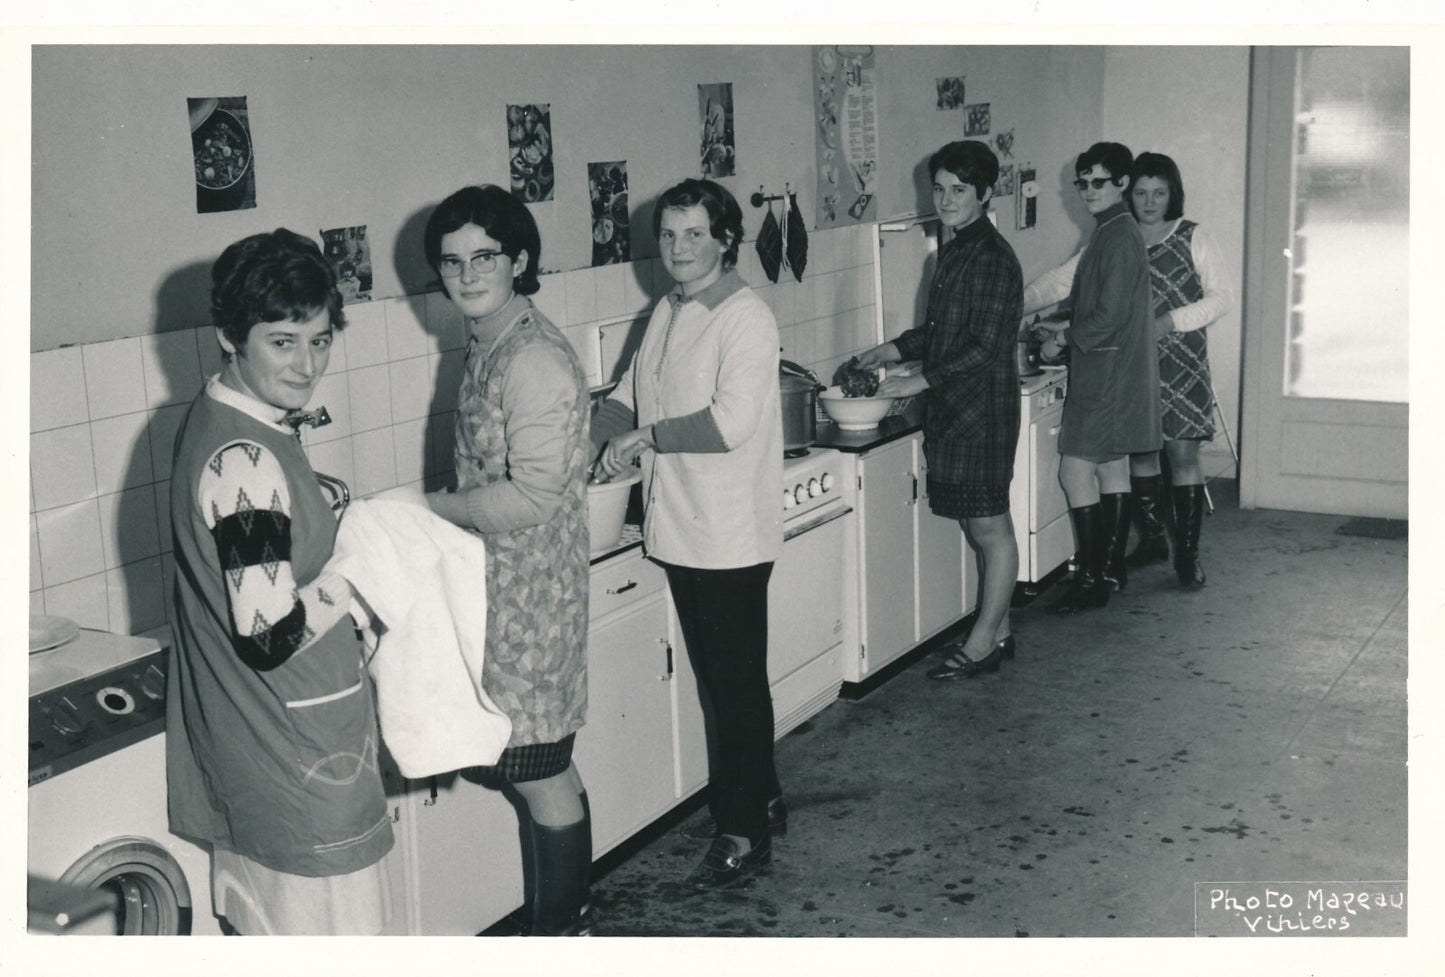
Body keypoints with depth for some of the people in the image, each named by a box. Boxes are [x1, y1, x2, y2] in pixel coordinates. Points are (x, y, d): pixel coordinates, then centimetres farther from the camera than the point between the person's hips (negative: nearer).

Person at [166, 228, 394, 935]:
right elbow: (272, 635, -28)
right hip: (293, 762, -10)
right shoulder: (244, 460, -26)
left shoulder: (220, 420, 5)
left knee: (257, 925, 23)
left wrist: (331, 523, 5)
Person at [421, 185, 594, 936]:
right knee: (533, 769, 18)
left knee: (540, 776, 3)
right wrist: (443, 509, 6)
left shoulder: (537, 361, -19)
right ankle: (558, 921, 32)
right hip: (491, 588, 9)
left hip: (531, 593, -9)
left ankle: (558, 930, 19)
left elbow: (530, 498, -25)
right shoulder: (482, 346, 11)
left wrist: (433, 507, -14)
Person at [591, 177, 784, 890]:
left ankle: (745, 833, 12)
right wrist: (588, 444, -1)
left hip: (731, 538, -8)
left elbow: (732, 422, -25)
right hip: (679, 530, 8)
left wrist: (644, 438, -15)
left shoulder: (746, 319, -14)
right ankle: (762, 798, 33)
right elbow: (627, 398, 18)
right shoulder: (666, 315, 12)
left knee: (737, 684, 1)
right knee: (715, 680, 18)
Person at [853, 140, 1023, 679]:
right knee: (983, 527, 15)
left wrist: (919, 381, -21)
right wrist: (894, 350, 15)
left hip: (981, 412, -9)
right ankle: (997, 632, 24)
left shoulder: (992, 258, -15)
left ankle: (982, 643, 9)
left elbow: (986, 346, -20)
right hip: (953, 412, 9)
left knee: (990, 529, 0)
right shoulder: (954, 252, 14)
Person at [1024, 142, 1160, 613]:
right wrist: (1067, 331, 12)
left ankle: (1093, 578, -3)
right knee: (1112, 468, 14)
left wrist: (1063, 339, -11)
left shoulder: (1120, 238, -17)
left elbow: (1110, 318, -22)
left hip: (1107, 374, -10)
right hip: (1114, 373, 10)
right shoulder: (1111, 233, 14)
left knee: (1076, 471, -8)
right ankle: (1112, 567, 22)